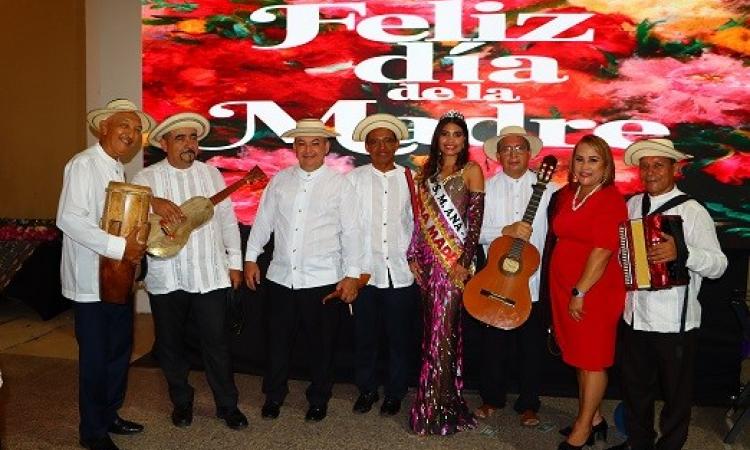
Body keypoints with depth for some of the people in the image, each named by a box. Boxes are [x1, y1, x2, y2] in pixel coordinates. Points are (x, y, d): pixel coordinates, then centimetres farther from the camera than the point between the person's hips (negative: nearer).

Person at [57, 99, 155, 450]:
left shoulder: (117, 169, 13)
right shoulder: (84, 164, -14)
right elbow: (69, 219, -24)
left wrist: (135, 244, 3)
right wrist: (119, 247, -25)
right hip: (92, 280, -9)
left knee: (120, 349, 17)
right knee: (96, 357, 2)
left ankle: (108, 415, 35)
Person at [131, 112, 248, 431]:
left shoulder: (211, 174, 7)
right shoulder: (147, 178, 0)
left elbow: (227, 219, 9)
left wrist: (235, 261, 8)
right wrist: (152, 201, -35)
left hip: (211, 275, 1)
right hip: (166, 278, 0)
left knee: (216, 342, 5)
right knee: (170, 344, 13)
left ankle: (227, 405, 21)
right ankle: (181, 402, 34)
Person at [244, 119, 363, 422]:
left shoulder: (340, 183, -2)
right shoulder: (279, 180, 7)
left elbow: (351, 231, -4)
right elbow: (263, 221, 11)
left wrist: (352, 274, -8)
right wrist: (251, 257, 8)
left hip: (323, 280, -2)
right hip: (280, 277, 3)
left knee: (321, 345, 10)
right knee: (278, 341, 13)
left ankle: (318, 400, 29)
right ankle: (273, 397, 32)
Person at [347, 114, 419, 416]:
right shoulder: (355, 179, 2)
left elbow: (417, 223, 6)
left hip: (401, 272, 0)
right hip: (365, 271, 0)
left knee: (400, 338, 9)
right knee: (364, 336, 10)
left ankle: (394, 394, 26)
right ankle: (366, 390, 29)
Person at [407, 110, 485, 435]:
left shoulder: (471, 171, -1)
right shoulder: (428, 172, 13)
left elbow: (475, 220, -7)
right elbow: (421, 217, 12)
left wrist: (465, 261, -13)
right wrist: (414, 256, 6)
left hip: (454, 259, -5)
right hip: (428, 258, 5)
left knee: (443, 331, -3)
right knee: (432, 329, 10)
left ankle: (438, 409, 9)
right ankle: (434, 402, 22)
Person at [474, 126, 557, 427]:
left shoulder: (548, 188, 2)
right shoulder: (486, 188, 3)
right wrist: (506, 231, -20)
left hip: (535, 281, 0)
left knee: (532, 346, 9)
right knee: (494, 344, 10)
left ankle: (528, 404, 26)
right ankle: (492, 399, 29)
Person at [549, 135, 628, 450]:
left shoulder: (610, 200, -13)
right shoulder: (567, 194, 9)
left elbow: (602, 252, -19)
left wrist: (580, 292, -19)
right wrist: (567, 291, 14)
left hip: (595, 291, -7)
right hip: (564, 287, 7)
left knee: (592, 359, 5)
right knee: (579, 356, 16)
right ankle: (593, 419, 32)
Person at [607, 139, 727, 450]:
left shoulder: (692, 211, -10)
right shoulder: (633, 205, 6)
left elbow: (718, 265, -16)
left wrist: (681, 253, -32)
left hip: (675, 322, -5)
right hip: (635, 317, 5)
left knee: (675, 393, 12)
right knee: (635, 388, 20)